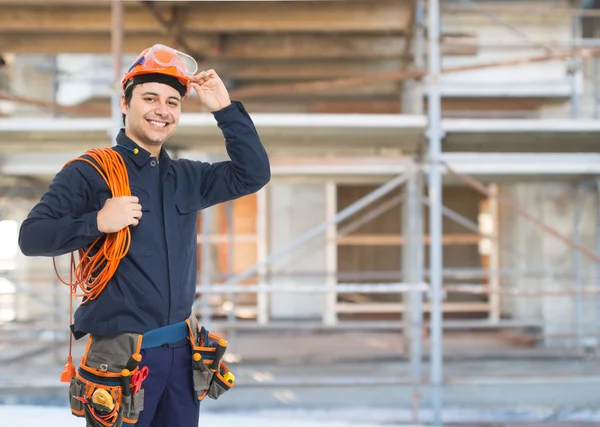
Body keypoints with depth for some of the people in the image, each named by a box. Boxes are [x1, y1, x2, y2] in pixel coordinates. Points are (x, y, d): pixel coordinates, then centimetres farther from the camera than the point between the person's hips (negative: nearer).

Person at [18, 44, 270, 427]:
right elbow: (31, 237, -9)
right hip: (119, 355, -6)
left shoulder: (187, 177, 12)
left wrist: (225, 109, 2)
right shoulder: (89, 172, -5)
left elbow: (253, 175, 9)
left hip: (181, 352, 6)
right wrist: (97, 223, -23)